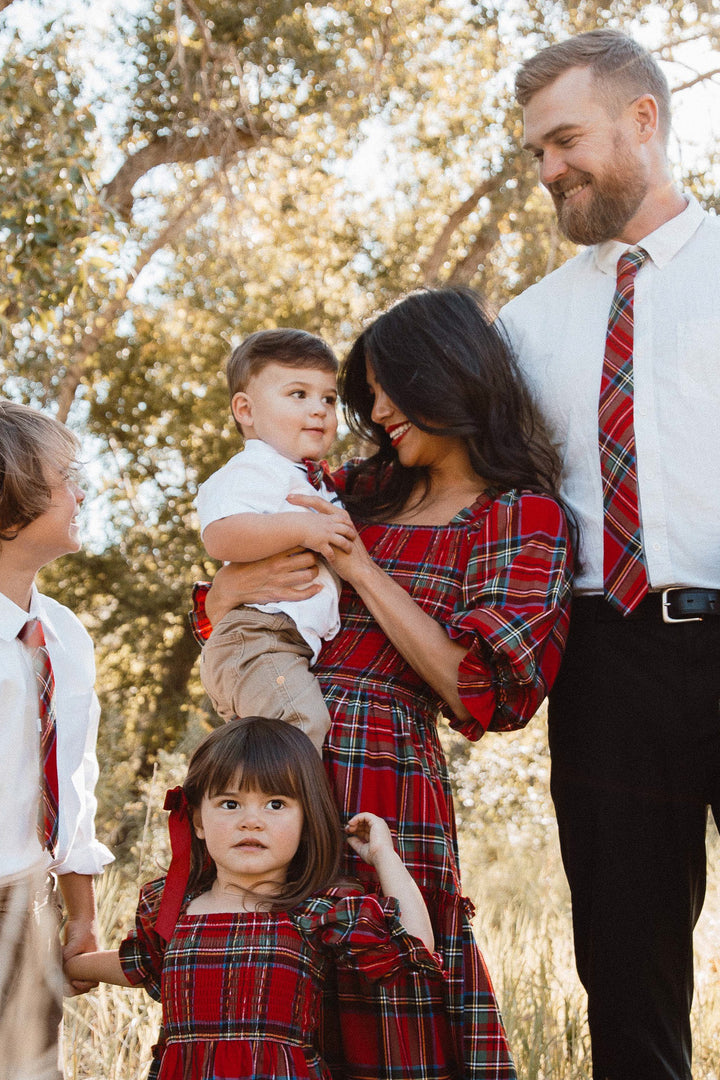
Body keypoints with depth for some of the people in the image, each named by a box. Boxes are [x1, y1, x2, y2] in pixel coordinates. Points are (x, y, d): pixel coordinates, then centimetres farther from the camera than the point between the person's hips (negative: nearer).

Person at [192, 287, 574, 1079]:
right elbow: (212, 608, 19)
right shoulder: (364, 491, 17)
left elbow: (476, 687, -10)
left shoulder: (524, 517, 2)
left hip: (382, 776, -5)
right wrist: (246, 582, -5)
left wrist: (362, 569, -9)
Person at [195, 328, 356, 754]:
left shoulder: (312, 482, 28)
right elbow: (220, 536, -25)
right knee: (302, 719, -32)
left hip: (299, 646, 11)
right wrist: (299, 527, -28)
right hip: (256, 637, -11)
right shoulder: (254, 471, -7)